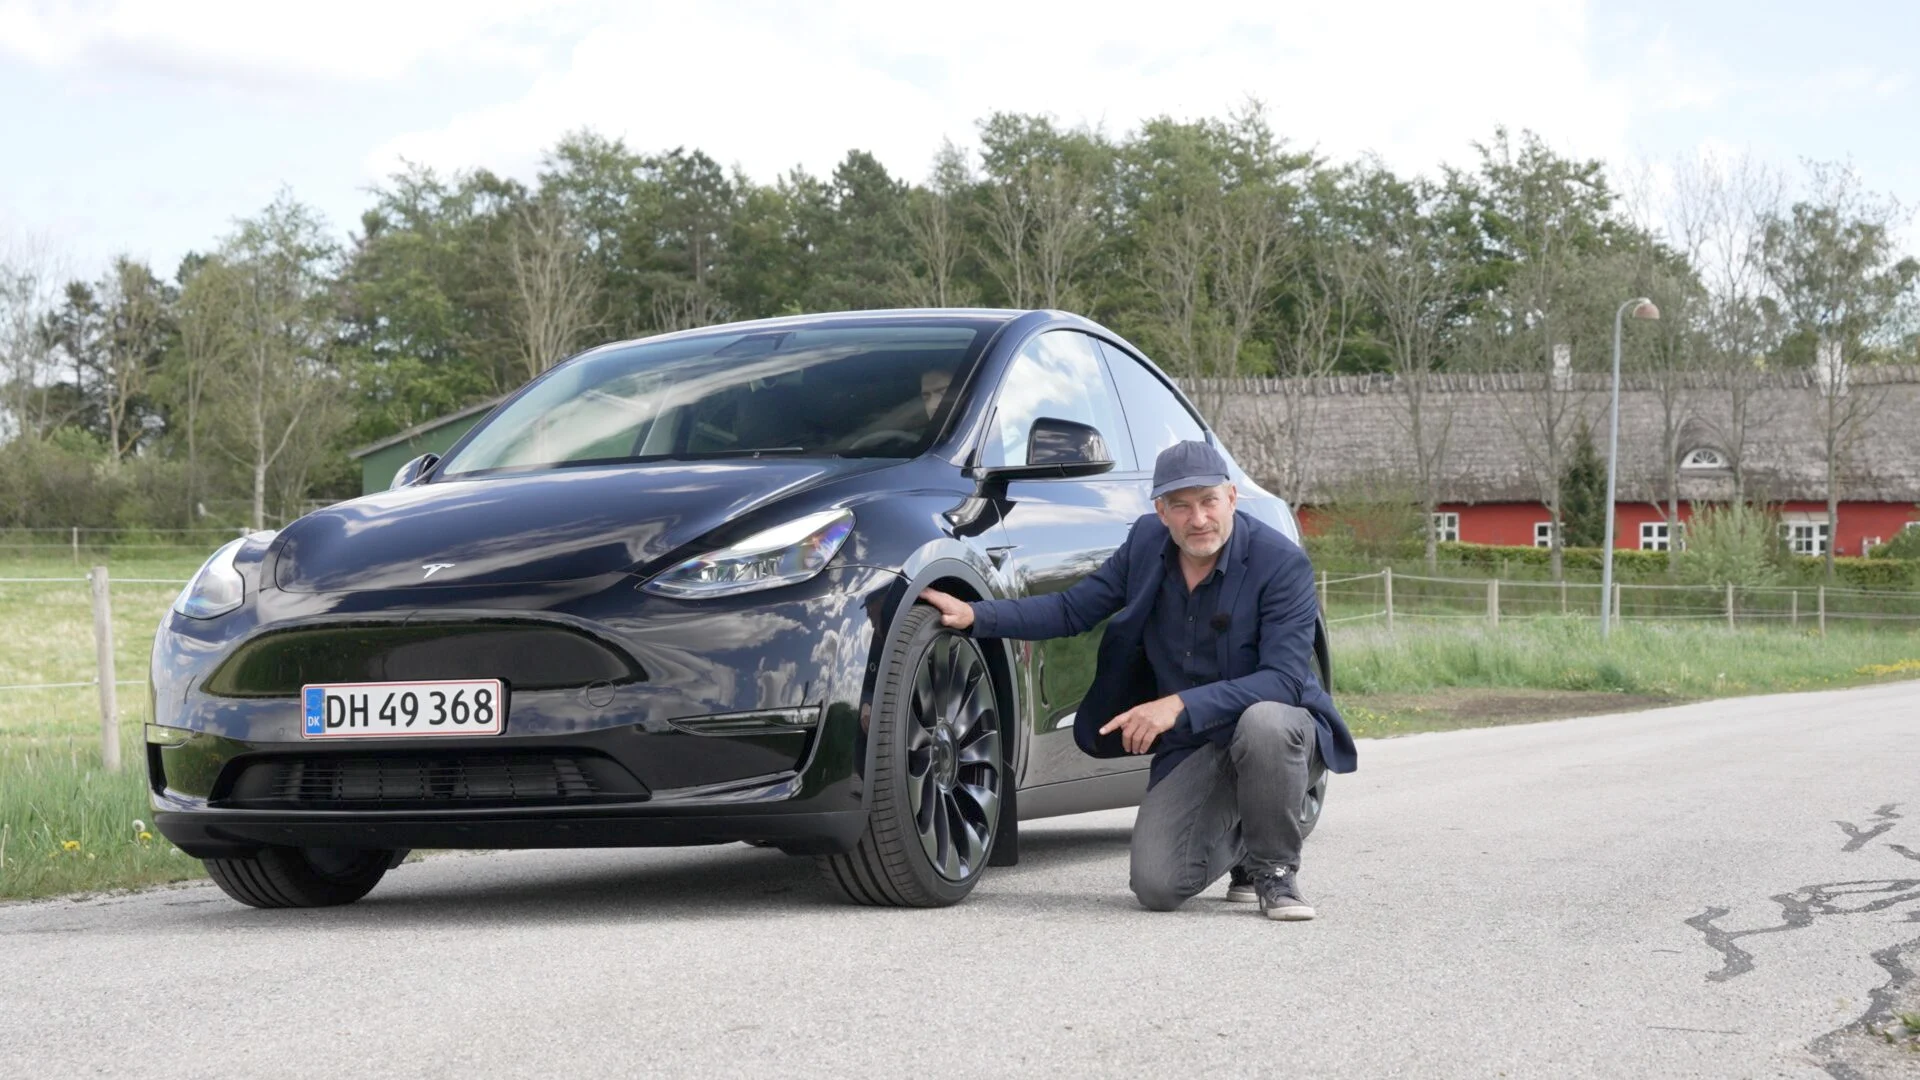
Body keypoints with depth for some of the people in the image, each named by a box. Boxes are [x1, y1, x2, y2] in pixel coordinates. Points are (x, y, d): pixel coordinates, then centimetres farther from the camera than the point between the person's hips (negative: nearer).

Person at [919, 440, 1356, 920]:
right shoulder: (1148, 542, -1)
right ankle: (1238, 841, 20)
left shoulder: (1282, 562, -18)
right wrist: (975, 615, -5)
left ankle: (1276, 870, -14)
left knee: (1264, 722, -42)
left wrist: (1180, 705, -35)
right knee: (1155, 886, -16)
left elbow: (1284, 678, -26)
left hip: (1275, 730, -4)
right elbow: (1072, 609, 7)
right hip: (1190, 747, 4)